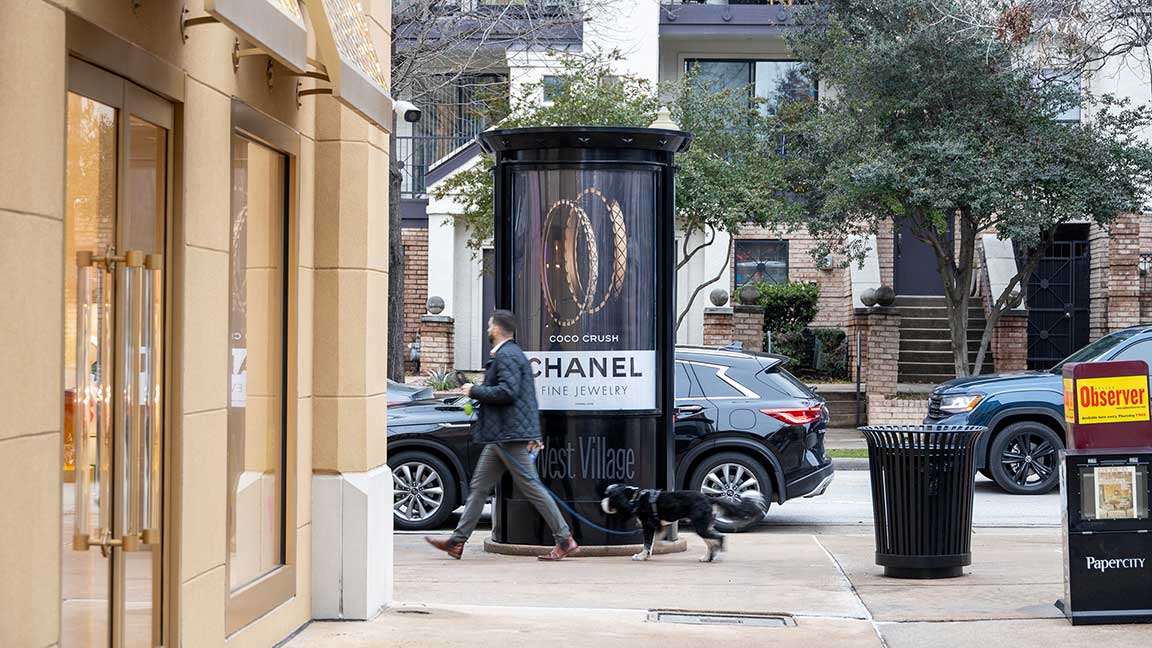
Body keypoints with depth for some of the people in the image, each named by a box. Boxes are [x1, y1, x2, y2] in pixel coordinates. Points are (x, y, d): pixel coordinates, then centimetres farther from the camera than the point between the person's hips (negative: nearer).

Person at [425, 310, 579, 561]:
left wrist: (474, 391, -13)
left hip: (509, 436, -11)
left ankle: (564, 540, -4)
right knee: (479, 486, 11)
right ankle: (457, 541, 15)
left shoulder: (507, 356, -13)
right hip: (500, 436, 11)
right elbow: (518, 393, 23)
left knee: (531, 486, -7)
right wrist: (534, 434, 23)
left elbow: (508, 391, -26)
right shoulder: (510, 354, 20)